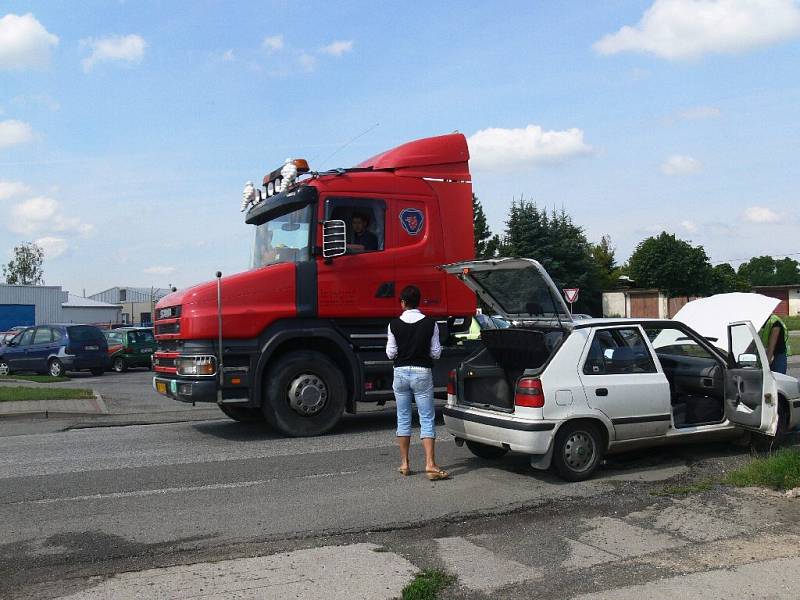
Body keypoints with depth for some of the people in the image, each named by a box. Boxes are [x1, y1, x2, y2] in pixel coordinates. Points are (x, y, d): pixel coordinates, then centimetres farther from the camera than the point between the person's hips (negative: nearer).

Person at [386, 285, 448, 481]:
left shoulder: (394, 324, -5)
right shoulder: (430, 323, -6)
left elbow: (391, 353, -3)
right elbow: (436, 353, -3)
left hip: (401, 372, 1)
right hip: (422, 372, -1)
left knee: (403, 418, 12)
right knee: (427, 420, 1)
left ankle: (404, 464, 16)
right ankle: (430, 465, -6)